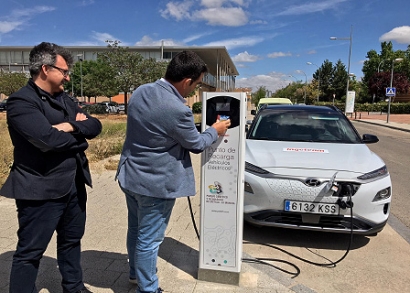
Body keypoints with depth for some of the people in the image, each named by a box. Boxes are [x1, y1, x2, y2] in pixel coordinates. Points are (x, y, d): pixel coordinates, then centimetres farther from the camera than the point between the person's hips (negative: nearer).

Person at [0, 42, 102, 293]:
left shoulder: (64, 99, 11)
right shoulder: (21, 101, -14)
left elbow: (95, 126, 3)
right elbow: (49, 138, -27)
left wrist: (71, 126, -16)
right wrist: (79, 135, -9)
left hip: (74, 185, 8)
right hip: (41, 190, -8)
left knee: (72, 241, 22)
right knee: (30, 251, 7)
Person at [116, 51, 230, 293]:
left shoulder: (141, 91, -2)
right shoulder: (178, 110, -27)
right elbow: (196, 144, -11)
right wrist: (216, 131, 7)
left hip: (130, 175, 9)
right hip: (156, 183, -8)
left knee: (136, 230, 26)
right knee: (149, 239, 9)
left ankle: (135, 273, 48)